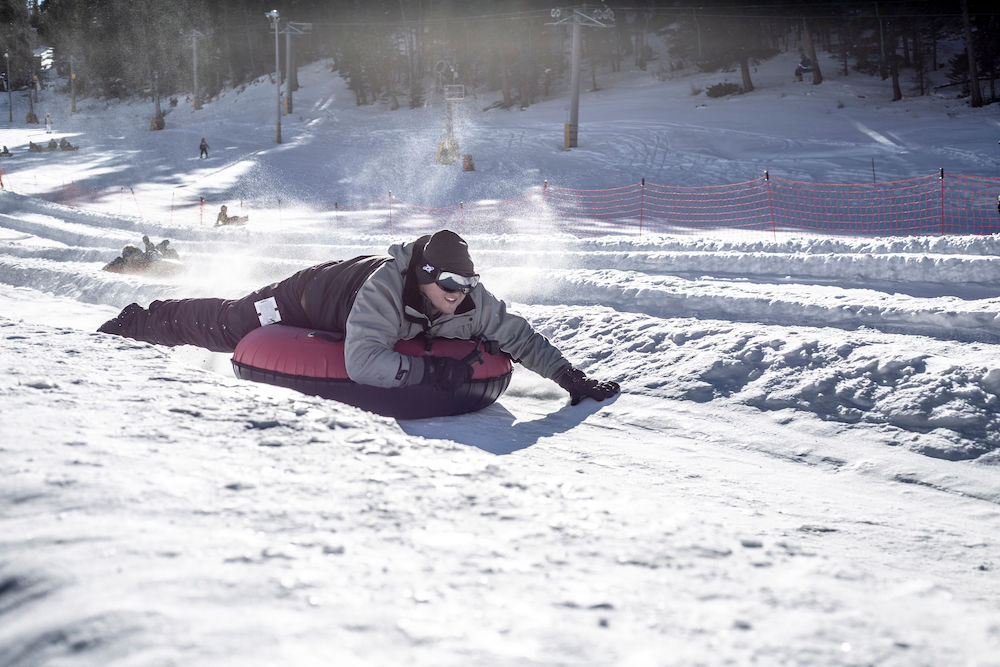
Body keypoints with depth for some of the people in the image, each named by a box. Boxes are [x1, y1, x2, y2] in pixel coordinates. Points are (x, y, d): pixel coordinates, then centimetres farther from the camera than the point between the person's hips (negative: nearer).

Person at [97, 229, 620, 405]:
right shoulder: (383, 290, -49)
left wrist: (571, 378, -33)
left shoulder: (471, 301, -31)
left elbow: (518, 336, -26)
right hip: (306, 299, -5)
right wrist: (428, 369, -60)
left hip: (344, 284, 5)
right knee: (227, 326, 16)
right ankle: (136, 322, 43)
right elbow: (362, 364, -56)